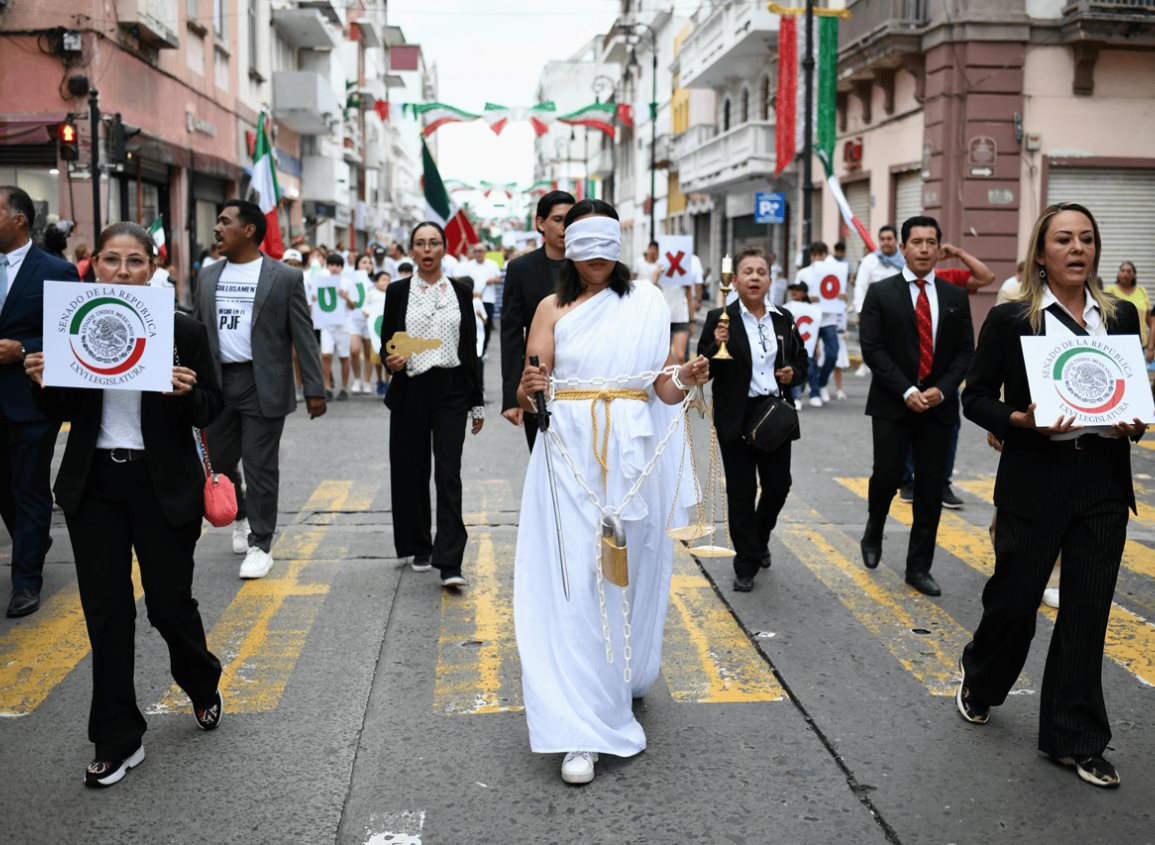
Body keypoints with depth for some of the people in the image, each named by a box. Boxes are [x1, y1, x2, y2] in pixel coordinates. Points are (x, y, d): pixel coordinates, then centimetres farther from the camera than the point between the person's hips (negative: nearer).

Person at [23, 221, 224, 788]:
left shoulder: (182, 330, -6)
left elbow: (211, 410, -3)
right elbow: (60, 412, 8)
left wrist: (186, 393, -24)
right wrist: (42, 383, -12)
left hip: (163, 485, -2)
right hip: (94, 484, 3)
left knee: (169, 603, 4)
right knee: (106, 611, 5)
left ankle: (202, 684, 37)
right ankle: (118, 739, 17)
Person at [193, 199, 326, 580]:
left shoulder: (285, 278, -5)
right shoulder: (209, 276, 10)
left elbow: (304, 337, -5)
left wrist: (314, 390, -8)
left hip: (263, 386, -5)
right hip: (217, 382, 5)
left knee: (261, 468, 1)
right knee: (217, 462, 12)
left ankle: (260, 545, 12)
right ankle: (242, 517, 38)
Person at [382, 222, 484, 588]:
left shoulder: (461, 292, 7)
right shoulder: (397, 292, 5)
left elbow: (470, 348, 8)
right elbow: (386, 341, 6)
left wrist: (477, 403, 8)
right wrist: (391, 361, -18)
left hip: (451, 390, -1)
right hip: (410, 391, 1)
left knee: (448, 474, -9)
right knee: (412, 472, 7)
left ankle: (449, 563, -13)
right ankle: (420, 547, 26)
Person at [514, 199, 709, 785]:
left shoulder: (646, 302, 8)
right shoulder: (553, 308, 7)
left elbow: (663, 388, 3)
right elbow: (526, 399, 0)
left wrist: (687, 379, -18)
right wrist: (528, 389, -22)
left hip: (631, 454, 1)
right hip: (570, 455, -1)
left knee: (627, 572, 11)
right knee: (574, 581, -7)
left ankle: (624, 678, 36)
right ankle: (582, 733, -5)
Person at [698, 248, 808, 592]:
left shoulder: (784, 318, 6)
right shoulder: (720, 319, -6)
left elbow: (801, 359, 18)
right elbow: (705, 371, -7)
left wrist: (794, 373, -4)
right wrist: (716, 345, -25)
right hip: (737, 418, -3)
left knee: (778, 485, 9)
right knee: (741, 492, 4)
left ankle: (760, 538, 38)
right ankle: (746, 563, 16)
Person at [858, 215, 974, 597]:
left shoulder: (955, 297, 8)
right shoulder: (881, 293, -1)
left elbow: (965, 351, 7)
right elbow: (872, 349, -7)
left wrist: (942, 390, -9)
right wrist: (907, 392, -14)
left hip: (939, 405, 3)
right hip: (892, 405, -2)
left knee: (931, 488, 3)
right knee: (887, 476, -6)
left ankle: (919, 567, 13)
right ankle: (874, 532, 26)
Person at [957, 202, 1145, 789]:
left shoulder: (1121, 316, 7)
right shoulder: (1011, 319, -4)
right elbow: (976, 397, -2)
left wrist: (1134, 425, -6)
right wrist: (1023, 420, -19)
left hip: (1104, 480, 3)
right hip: (1035, 479, -3)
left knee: (1088, 610, 6)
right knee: (1014, 597, 7)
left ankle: (1074, 739, 19)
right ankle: (980, 679, 39)